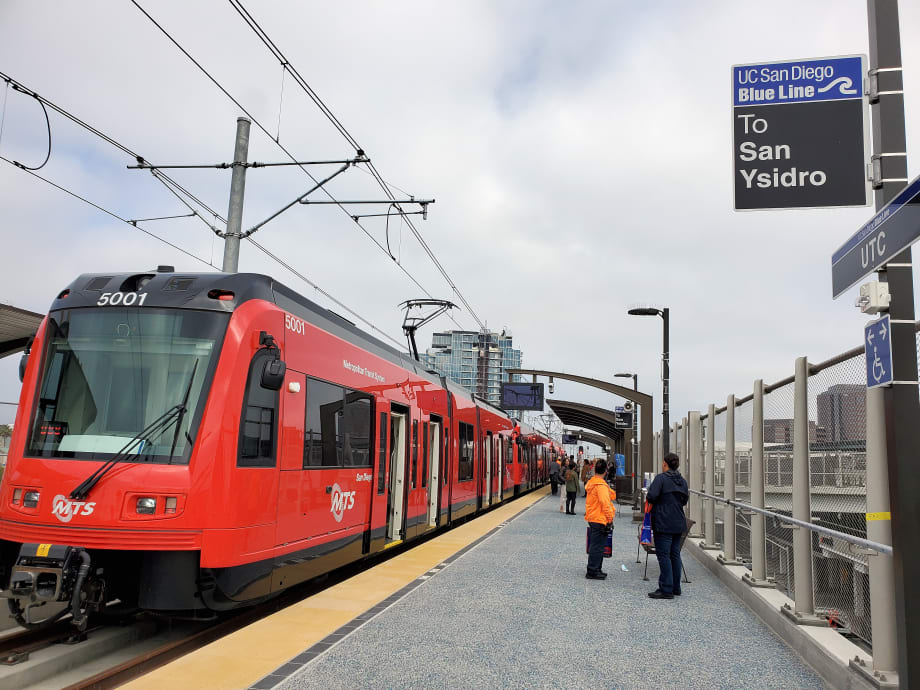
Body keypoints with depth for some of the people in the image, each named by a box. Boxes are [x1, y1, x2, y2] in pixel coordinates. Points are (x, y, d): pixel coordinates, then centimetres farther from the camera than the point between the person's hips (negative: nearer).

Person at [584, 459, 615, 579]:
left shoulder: (591, 482, 11)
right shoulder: (601, 485, -18)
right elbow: (605, 504, -19)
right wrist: (610, 520, -15)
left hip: (592, 519, 9)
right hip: (600, 520, -9)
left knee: (596, 546, 17)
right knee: (597, 546, -3)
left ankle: (596, 569, 24)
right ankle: (592, 571, 2)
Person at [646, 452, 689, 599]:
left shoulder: (661, 478, -12)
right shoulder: (682, 481, 10)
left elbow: (652, 496, -22)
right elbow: (684, 500, 16)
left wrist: (648, 498, -1)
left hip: (663, 523, -7)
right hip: (678, 524, 7)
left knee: (664, 555, -4)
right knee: (675, 555, 14)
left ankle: (666, 589, -4)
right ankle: (676, 587, 21)